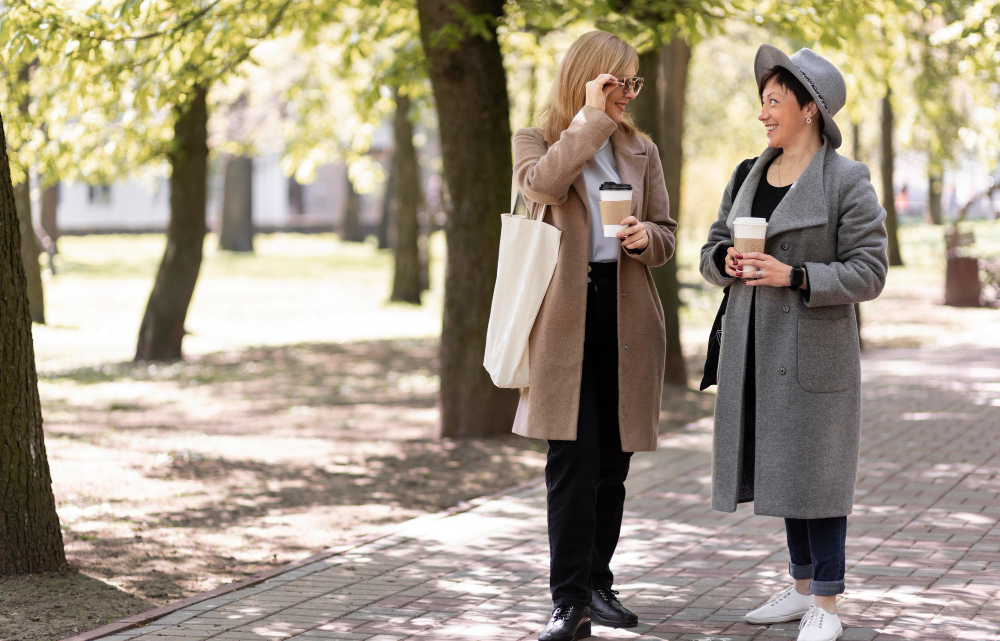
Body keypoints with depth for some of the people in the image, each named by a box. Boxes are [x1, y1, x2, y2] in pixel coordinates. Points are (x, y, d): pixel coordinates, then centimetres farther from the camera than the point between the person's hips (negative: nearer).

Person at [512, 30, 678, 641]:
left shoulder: (641, 150, 15)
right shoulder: (536, 140, 5)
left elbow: (667, 235, 17)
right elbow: (542, 184, -18)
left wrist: (645, 238, -7)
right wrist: (591, 117, -13)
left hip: (627, 315, 4)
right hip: (566, 314, -4)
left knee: (612, 463, 8)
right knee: (573, 459, -11)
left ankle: (597, 584, 19)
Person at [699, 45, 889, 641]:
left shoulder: (847, 180, -8)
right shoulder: (749, 176, 11)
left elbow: (869, 272, -11)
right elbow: (713, 248, 16)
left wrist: (795, 276, -21)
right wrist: (727, 260, -7)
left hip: (815, 345, -6)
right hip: (757, 344, 6)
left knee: (814, 464, -4)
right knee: (780, 461, 12)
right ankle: (802, 586, 25)